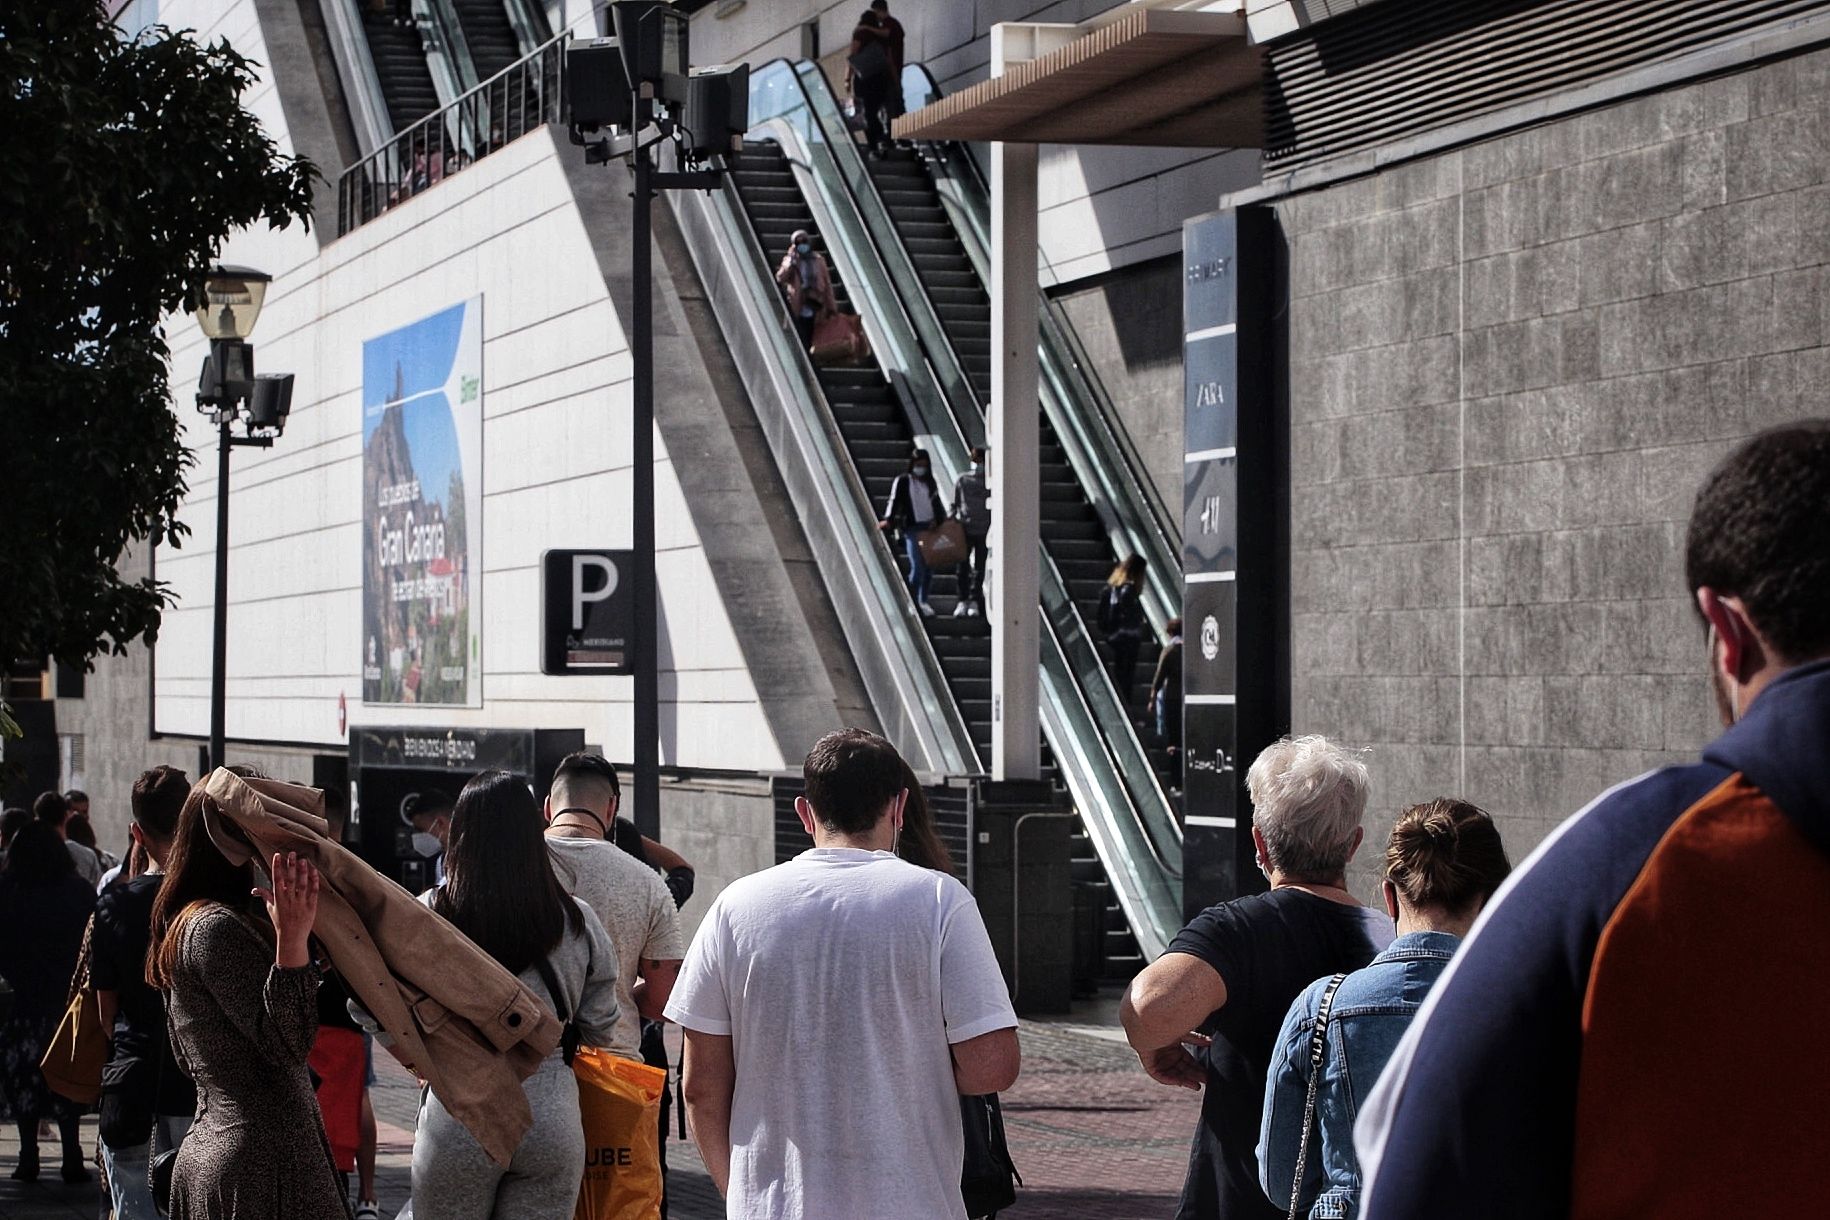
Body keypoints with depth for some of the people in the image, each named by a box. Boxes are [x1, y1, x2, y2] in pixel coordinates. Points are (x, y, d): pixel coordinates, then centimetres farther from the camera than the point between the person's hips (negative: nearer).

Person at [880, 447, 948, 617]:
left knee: (929, 568, 6)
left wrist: (938, 519, 1)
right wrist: (888, 519, -21)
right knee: (917, 567, -14)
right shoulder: (902, 481, 1)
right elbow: (894, 501, -6)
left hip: (929, 528, 5)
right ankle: (913, 602, -5)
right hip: (912, 528, -5)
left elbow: (937, 503, 18)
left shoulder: (930, 482, 15)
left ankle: (923, 602, 18)